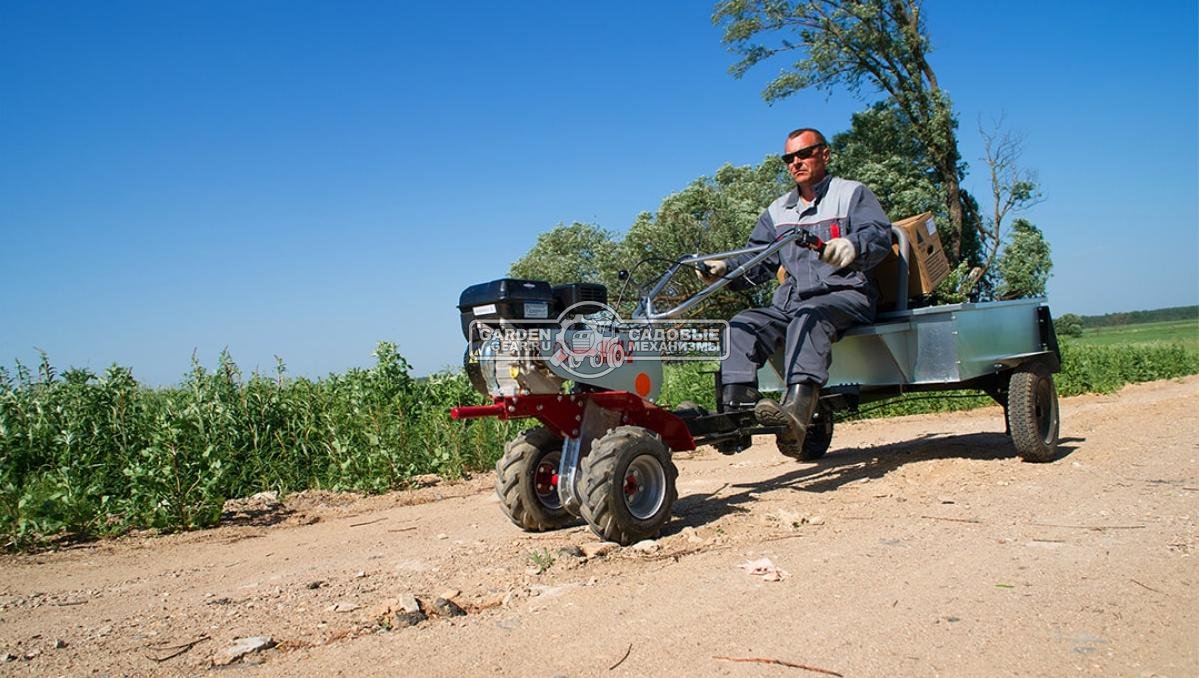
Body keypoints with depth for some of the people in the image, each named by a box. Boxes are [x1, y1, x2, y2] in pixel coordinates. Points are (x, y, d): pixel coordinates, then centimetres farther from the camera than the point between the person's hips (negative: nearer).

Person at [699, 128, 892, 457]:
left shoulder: (852, 193, 9)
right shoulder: (778, 210, 24)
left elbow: (879, 235, -9)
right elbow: (758, 259, 17)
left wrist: (853, 246, -33)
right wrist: (725, 268, -4)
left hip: (845, 296, -5)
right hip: (791, 300, 6)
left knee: (808, 316, -38)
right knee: (742, 324, -19)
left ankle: (797, 411, -57)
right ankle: (737, 406, -34)